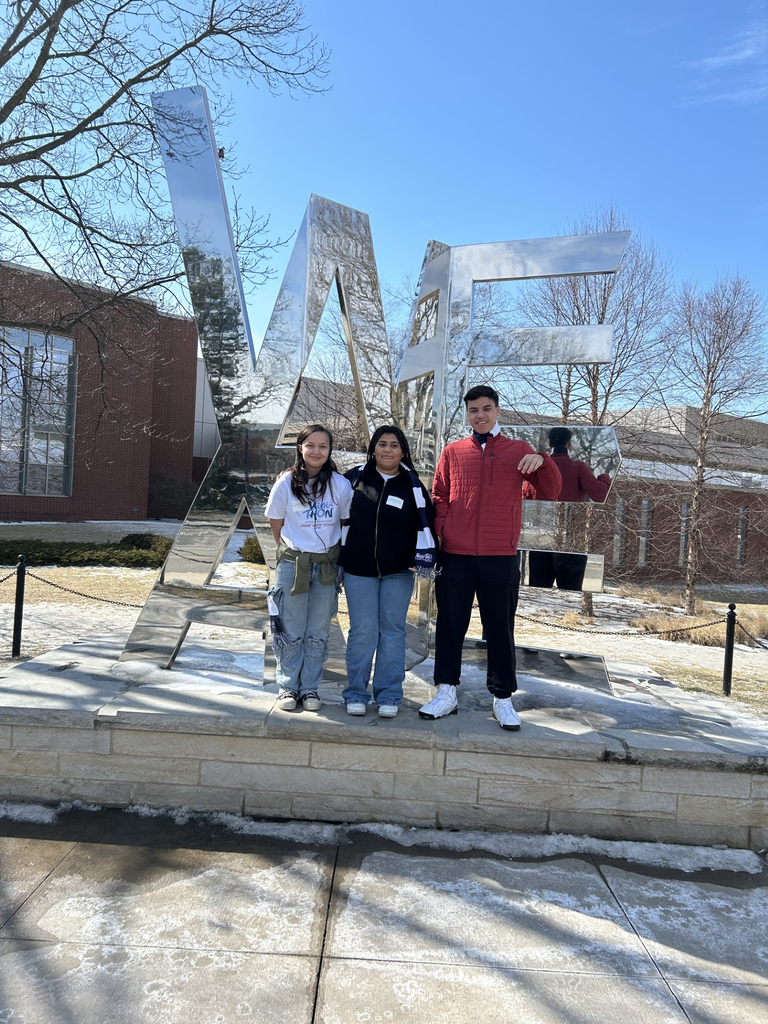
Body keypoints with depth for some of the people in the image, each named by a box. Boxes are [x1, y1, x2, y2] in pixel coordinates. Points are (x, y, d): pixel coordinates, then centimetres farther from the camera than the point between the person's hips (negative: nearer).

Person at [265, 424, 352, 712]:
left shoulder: (341, 485, -3)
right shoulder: (286, 483, -3)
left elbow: (346, 524, 7)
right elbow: (276, 524, 5)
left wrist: (332, 553, 7)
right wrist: (292, 552, 7)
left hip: (327, 566, 1)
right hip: (292, 565, -1)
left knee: (318, 633, 9)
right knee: (291, 631, 6)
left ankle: (310, 688, 22)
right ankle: (288, 687, 21)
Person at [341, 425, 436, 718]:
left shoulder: (412, 485, 3)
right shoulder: (355, 477, 3)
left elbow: (425, 522, 6)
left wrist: (423, 557, -2)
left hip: (398, 572, 0)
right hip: (358, 570, 0)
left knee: (393, 630, 5)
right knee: (362, 631, 2)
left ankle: (388, 696, 15)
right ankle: (355, 693, 15)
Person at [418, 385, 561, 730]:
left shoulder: (518, 450, 7)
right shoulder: (452, 452, 10)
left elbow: (551, 492, 3)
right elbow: (439, 498, 13)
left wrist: (542, 462, -15)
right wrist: (439, 532, -1)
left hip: (500, 557, -1)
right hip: (454, 555, 1)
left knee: (500, 629, 7)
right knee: (450, 625, 7)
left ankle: (503, 699, 18)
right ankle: (446, 693, 19)